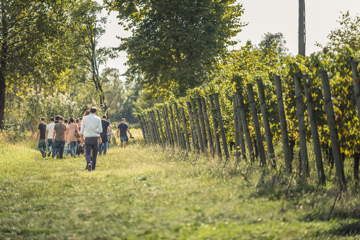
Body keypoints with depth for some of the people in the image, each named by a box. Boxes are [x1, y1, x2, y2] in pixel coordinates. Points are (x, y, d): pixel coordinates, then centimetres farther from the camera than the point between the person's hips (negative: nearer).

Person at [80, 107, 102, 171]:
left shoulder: (85, 118, 4)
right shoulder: (98, 119, 1)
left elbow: (82, 130, 6)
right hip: (95, 138, 0)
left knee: (87, 153, -1)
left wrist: (82, 138, 16)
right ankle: (93, 167, 13)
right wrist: (100, 138, 12)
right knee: (95, 153, 11)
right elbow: (100, 130, 0)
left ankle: (89, 162, -30)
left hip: (87, 138, 0)